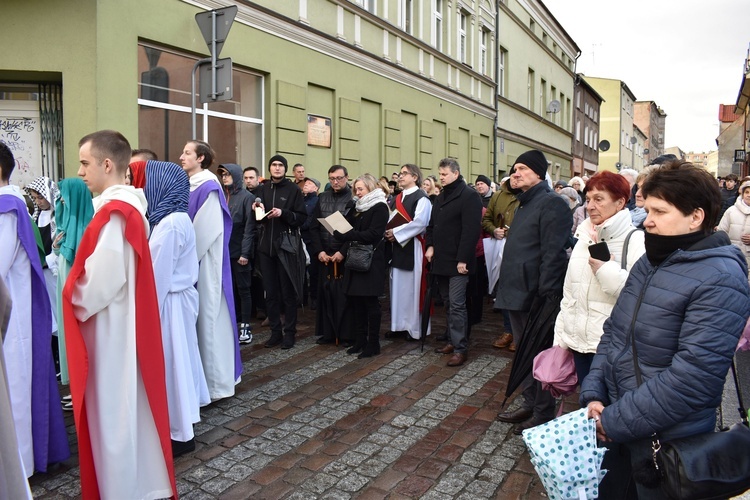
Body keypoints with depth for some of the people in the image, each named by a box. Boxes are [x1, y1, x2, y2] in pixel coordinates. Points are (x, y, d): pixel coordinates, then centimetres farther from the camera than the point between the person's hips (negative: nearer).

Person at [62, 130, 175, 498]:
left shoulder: (113, 212, -21)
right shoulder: (128, 204, 8)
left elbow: (103, 279, -25)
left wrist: (76, 304, -7)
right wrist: (81, 298, 12)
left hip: (109, 327, -10)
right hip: (123, 321, 10)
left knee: (112, 411, 5)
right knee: (126, 406, 20)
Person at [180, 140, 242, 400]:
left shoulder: (208, 186, -12)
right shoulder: (189, 186, 11)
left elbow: (206, 229, -17)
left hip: (205, 260, -8)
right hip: (193, 257, 8)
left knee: (208, 314, -1)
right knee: (197, 315, 12)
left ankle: (214, 381, 10)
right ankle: (201, 375, 23)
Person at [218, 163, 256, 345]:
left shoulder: (247, 197, -5)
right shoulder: (221, 196, 10)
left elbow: (249, 227, -9)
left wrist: (245, 252, -14)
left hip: (239, 251, -5)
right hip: (224, 251, 5)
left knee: (243, 289, 2)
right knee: (229, 288, 9)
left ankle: (245, 326, 9)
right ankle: (234, 323, 18)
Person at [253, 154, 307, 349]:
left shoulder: (293, 189, -1)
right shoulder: (263, 189, 12)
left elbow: (302, 217, -6)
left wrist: (283, 213, -19)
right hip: (266, 247, 4)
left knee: (288, 292, 3)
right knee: (270, 292, 8)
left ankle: (289, 333, 12)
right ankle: (275, 331, 18)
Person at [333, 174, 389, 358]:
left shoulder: (380, 208, -7)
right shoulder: (359, 208, 18)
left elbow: (374, 234, -18)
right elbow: (354, 232, 14)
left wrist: (346, 235, -24)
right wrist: (344, 251, -3)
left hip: (371, 261, -7)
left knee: (370, 302, -2)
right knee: (356, 301, 8)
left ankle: (373, 344, 6)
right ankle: (360, 340, 18)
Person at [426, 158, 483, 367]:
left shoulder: (469, 196, -10)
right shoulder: (441, 197, 17)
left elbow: (471, 230, -18)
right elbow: (432, 225, 21)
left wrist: (463, 259, -21)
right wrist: (430, 245, 4)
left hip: (458, 261, -8)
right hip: (441, 260, 8)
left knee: (456, 304, -8)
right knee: (448, 303, 14)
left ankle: (461, 348, -1)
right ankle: (452, 340, 24)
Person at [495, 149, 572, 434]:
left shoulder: (551, 203, -14)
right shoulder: (524, 203, 17)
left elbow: (552, 253, -20)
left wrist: (545, 293, -23)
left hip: (535, 295, -10)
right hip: (517, 292, 10)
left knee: (539, 354, 3)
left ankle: (543, 413, 17)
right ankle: (530, 403, 31)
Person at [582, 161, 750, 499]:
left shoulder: (719, 280, -21)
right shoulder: (649, 262, 6)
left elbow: (691, 378, -26)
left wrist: (615, 422, -21)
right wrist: (593, 394, -3)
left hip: (665, 444, -7)